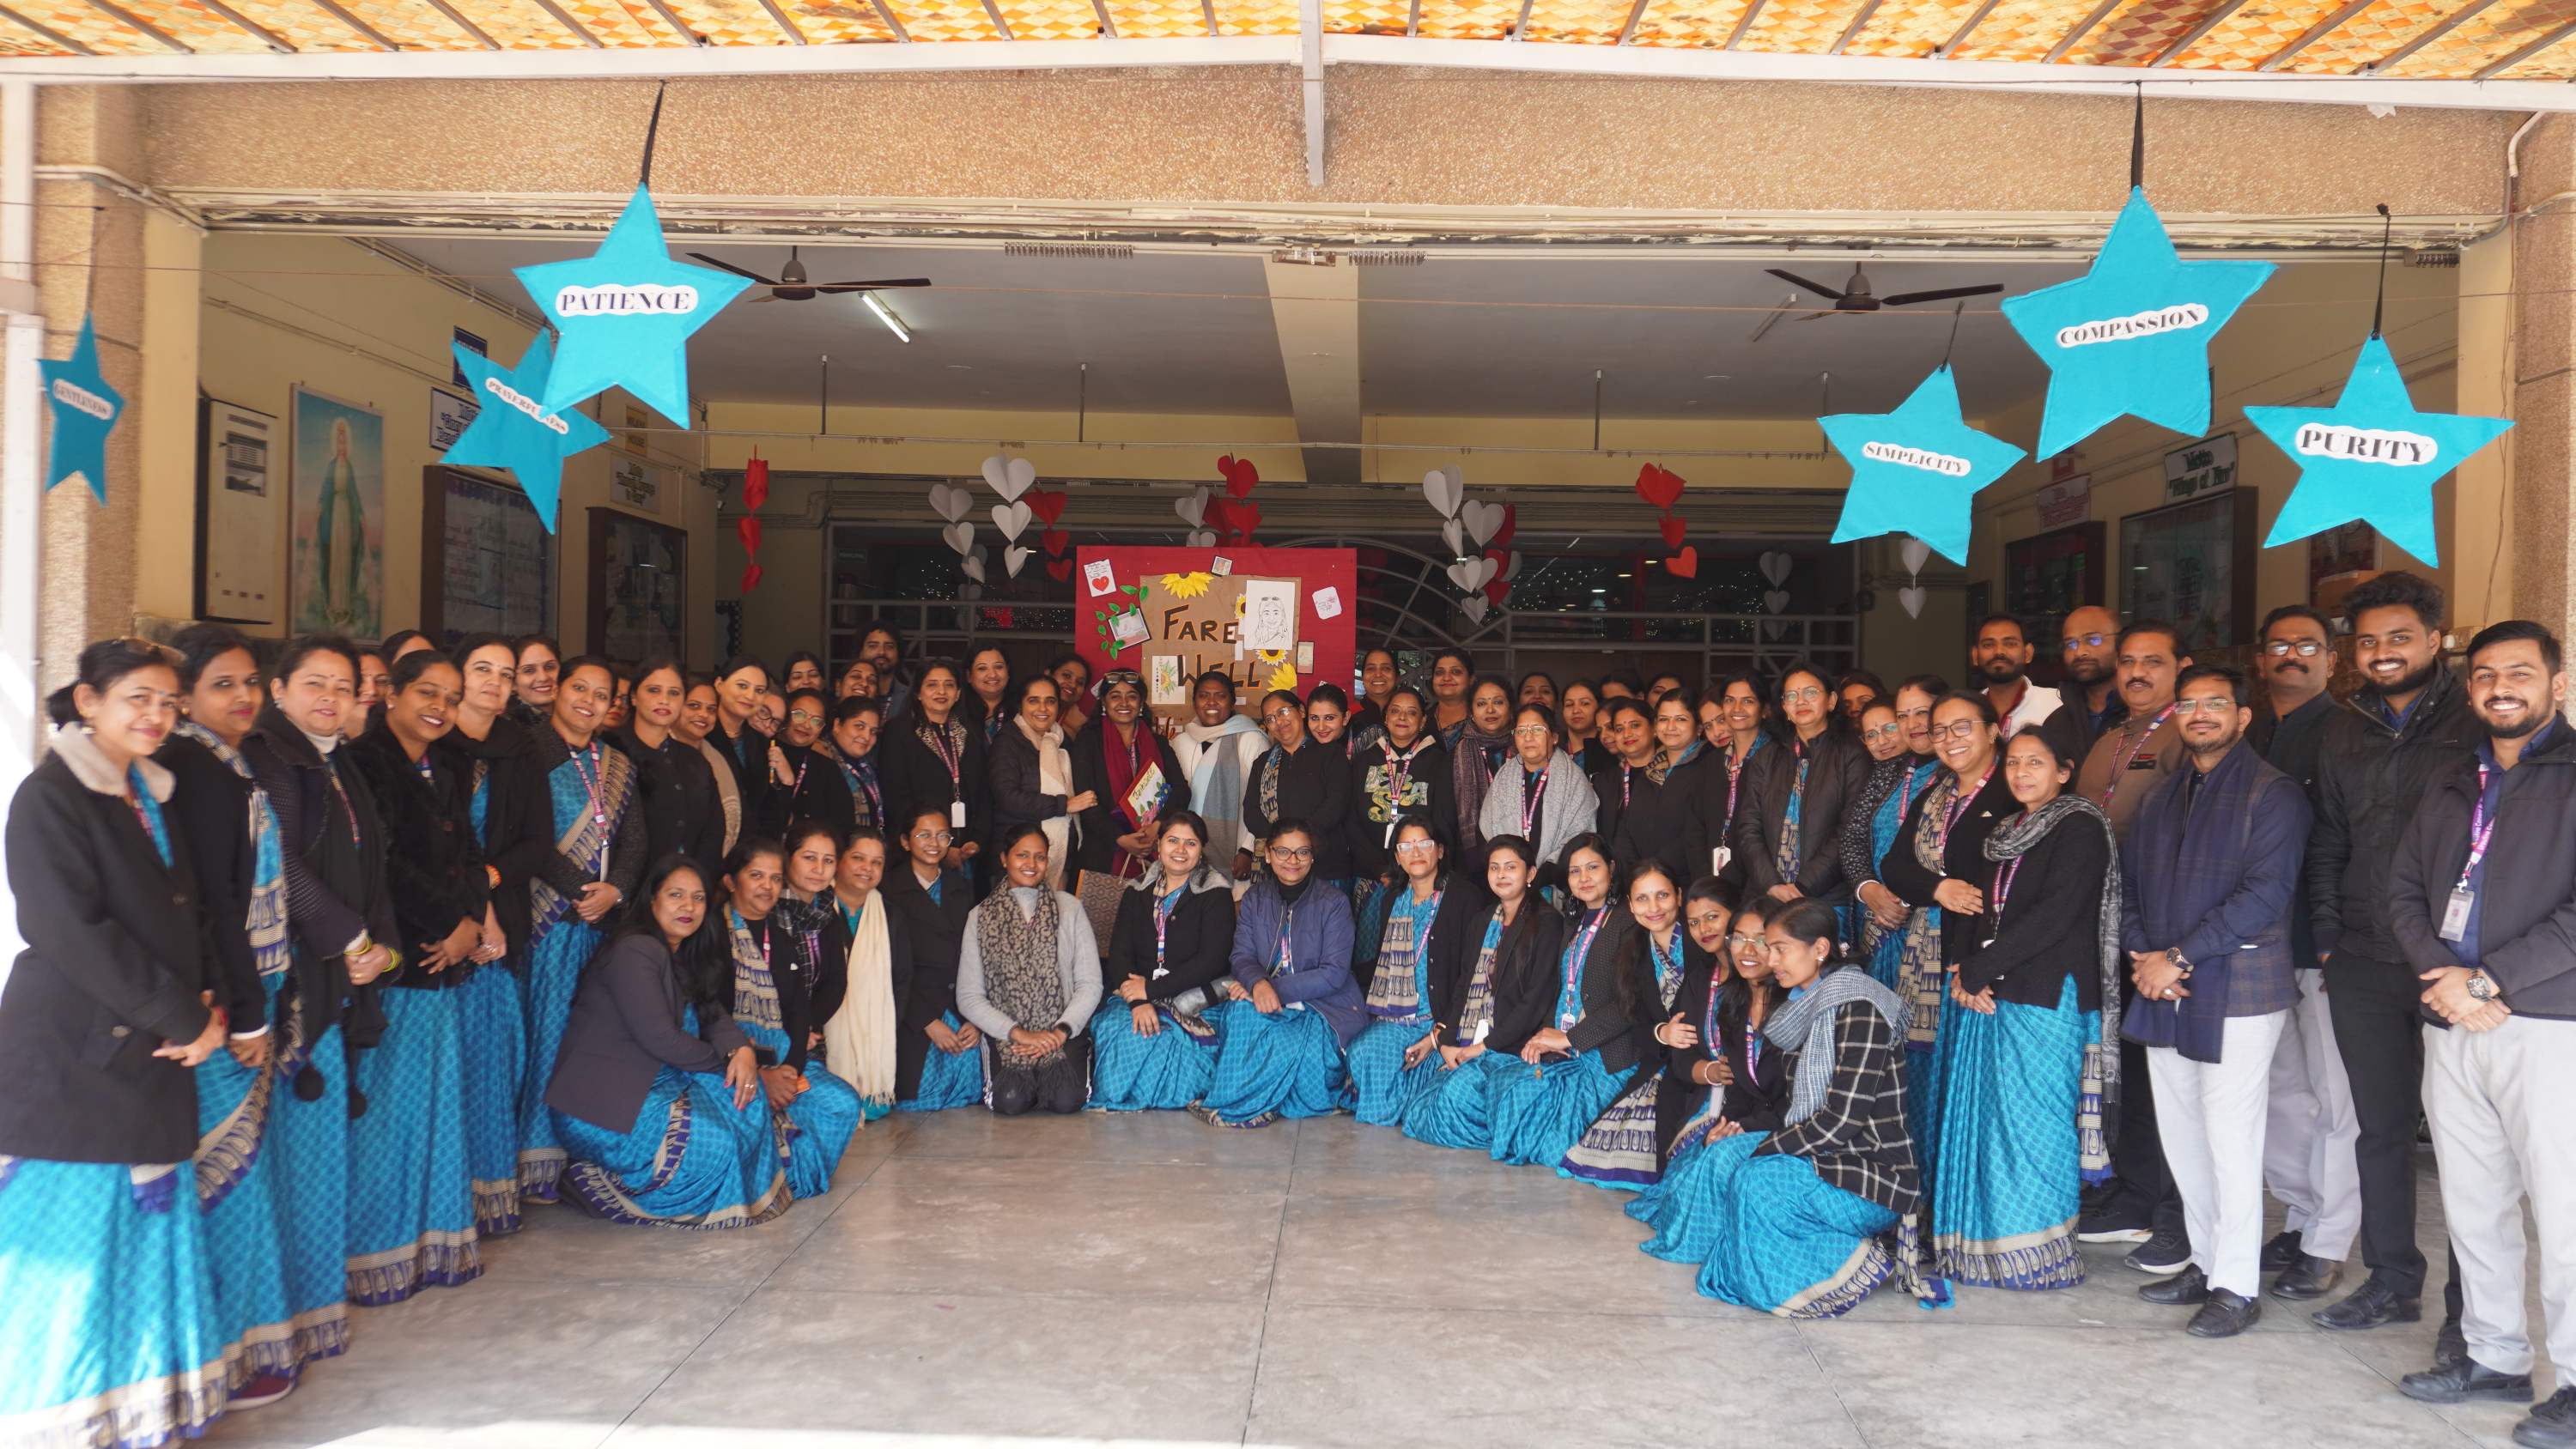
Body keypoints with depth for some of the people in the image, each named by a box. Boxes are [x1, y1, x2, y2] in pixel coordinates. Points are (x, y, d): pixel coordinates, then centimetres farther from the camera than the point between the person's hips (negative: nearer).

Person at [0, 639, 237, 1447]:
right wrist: (184, 1017, -13)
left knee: (149, 1237, 9)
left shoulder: (151, 796, 14)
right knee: (70, 1248, -2)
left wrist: (207, 1002, 2)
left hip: (153, 1055, 7)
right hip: (74, 1058, -7)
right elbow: (72, 932, -17)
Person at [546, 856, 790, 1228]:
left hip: (649, 1086, 9)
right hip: (598, 1108, -9)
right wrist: (724, 1060, -9)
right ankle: (597, 1181, -4)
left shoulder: (685, 957, 13)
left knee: (748, 1097, -3)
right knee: (715, 1142, -21)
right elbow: (658, 1037, -22)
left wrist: (741, 1050, -15)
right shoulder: (635, 952, -17)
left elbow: (713, 1015, 8)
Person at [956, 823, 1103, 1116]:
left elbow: (1090, 984, 4)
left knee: (1066, 1100, -25)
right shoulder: (980, 917, 8)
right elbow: (968, 997, 1)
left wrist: (1061, 1032, -11)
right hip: (1006, 1036, -1)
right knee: (1010, 1101, -27)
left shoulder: (1069, 908, 10)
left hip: (1063, 1033, 1)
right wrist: (1018, 1033, -12)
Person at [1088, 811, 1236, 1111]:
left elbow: (1211, 961, -10)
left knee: (1165, 1031, -32)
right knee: (1112, 1026, -27)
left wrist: (1151, 989, -14)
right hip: (1136, 995, 3)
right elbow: (1119, 954, 2)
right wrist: (1138, 1001, -17)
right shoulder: (1138, 892, 13)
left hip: (1192, 999, -3)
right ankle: (1118, 1093, -1)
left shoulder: (1215, 893, 1)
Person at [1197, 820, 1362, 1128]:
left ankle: (1236, 1103, -15)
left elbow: (1334, 973, -10)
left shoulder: (1334, 903, -3)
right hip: (1269, 1006, 3)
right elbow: (1241, 955, -1)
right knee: (1241, 1010, -31)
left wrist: (1276, 988, -20)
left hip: (1324, 1008, -3)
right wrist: (1258, 983, -25)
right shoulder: (1255, 899, 9)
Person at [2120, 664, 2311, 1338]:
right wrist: (2143, 957, -4)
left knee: (2231, 1141, -5)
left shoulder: (2273, 795, -5)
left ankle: (2237, 1286, 4)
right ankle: (2207, 1262, 24)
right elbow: (2129, 888, 14)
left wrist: (2179, 957, -17)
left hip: (2238, 989, -7)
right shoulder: (2159, 801, 17)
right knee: (2181, 1137, 12)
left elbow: (2265, 894, -15)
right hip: (2163, 995, 7)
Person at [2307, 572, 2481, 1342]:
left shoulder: (2474, 722, -3)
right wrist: (2327, 937, 8)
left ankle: (2472, 1303, 12)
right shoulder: (2345, 730, 12)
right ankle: (2392, 1281, 24)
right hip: (2363, 964, 5)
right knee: (2379, 1126, 12)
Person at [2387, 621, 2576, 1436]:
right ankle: (2494, 1357, 24)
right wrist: (2440, 975, -4)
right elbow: (2404, 887, 13)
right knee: (2472, 1206, 12)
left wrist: (2488, 980, -13)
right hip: (2450, 1025, 6)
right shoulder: (2453, 786, 17)